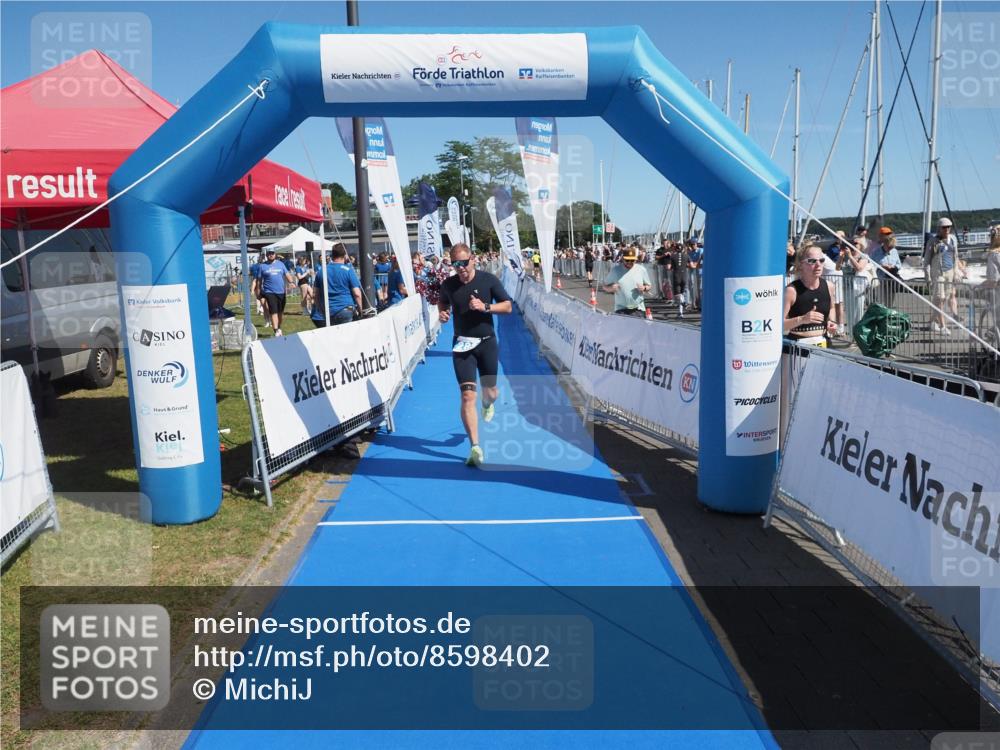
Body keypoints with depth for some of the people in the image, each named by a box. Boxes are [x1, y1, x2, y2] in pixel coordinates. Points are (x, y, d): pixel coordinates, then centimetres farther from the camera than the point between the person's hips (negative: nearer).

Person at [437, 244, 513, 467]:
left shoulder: (489, 280, -6)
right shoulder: (448, 284, -1)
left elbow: (508, 306, -3)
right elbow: (442, 301, 20)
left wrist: (485, 307, -19)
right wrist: (442, 312, -3)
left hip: (487, 342, 0)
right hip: (462, 344, 0)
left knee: (491, 393, 11)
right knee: (467, 395, -11)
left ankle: (487, 404, 52)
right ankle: (475, 448, -10)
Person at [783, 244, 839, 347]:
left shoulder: (828, 286, 3)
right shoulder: (792, 290, -15)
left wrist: (832, 322, 5)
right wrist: (801, 319, -29)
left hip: (822, 343, 5)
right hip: (797, 345, -5)